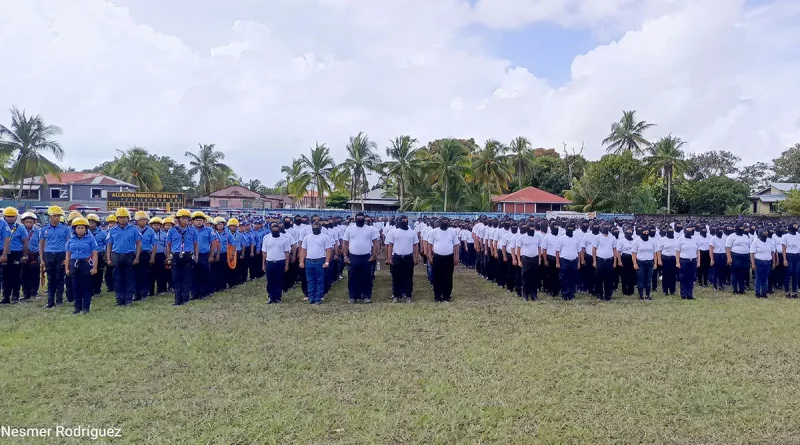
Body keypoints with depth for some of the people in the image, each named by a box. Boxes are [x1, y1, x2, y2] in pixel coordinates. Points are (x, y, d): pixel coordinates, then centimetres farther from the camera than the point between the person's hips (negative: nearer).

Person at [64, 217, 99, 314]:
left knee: (86, 287, 1)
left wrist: (94, 267, -10)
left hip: (86, 264, -4)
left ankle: (86, 307, 8)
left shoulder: (91, 239, -1)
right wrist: (67, 268, 8)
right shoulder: (71, 240, 10)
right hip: (74, 265, 4)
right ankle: (77, 307, 15)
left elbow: (94, 254, -4)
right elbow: (68, 255, 14)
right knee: (76, 287, 7)